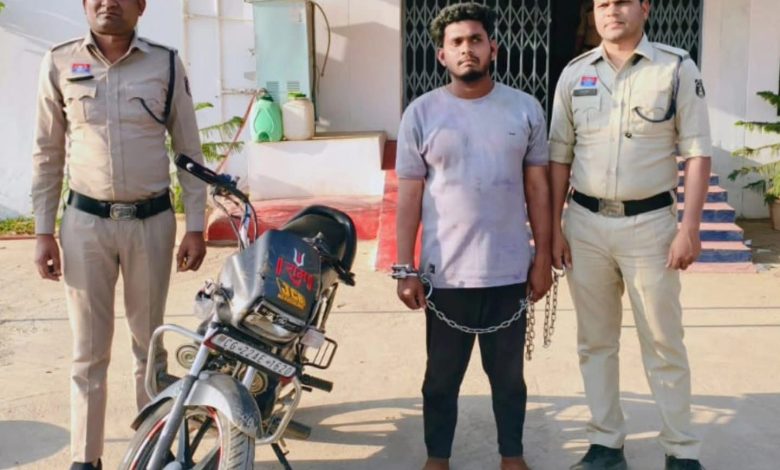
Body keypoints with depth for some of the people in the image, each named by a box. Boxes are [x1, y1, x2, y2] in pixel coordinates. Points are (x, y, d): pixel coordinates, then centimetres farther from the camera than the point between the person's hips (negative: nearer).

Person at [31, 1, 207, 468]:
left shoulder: (166, 64, -1)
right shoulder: (59, 63, 1)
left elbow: (189, 151, 3)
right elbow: (48, 154, 5)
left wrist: (196, 227, -1)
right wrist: (44, 231, 2)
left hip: (152, 221, 0)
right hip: (86, 222, 0)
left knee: (151, 343, 12)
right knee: (89, 350, 6)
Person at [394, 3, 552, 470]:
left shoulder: (526, 108, 2)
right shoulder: (421, 113, -2)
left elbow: (538, 187, 5)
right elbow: (410, 195, -1)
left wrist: (543, 257, 3)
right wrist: (406, 268, -5)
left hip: (509, 271, 1)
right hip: (446, 273, -1)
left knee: (508, 374, 16)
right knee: (442, 377, 13)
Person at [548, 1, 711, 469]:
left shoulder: (677, 68, -3)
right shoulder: (574, 73, 5)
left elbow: (697, 153, -4)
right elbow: (559, 156, 7)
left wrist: (690, 228, -11)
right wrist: (553, 228, 3)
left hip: (650, 224, -3)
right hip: (585, 223, 3)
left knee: (664, 343, 6)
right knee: (596, 341, 11)